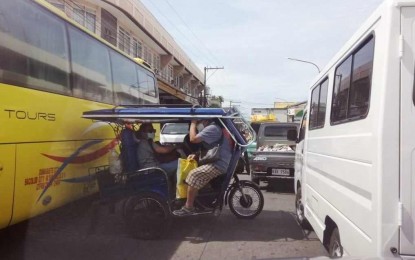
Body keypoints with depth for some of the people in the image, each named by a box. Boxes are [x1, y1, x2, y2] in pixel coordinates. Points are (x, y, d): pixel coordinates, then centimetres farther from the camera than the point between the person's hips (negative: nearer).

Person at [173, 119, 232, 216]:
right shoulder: (211, 128, 21)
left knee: (194, 175, -20)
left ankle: (188, 207, -14)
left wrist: (193, 123, -7)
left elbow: (193, 139, -21)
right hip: (217, 162, 11)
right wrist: (195, 154, 6)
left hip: (219, 164, -11)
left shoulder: (212, 128, -14)